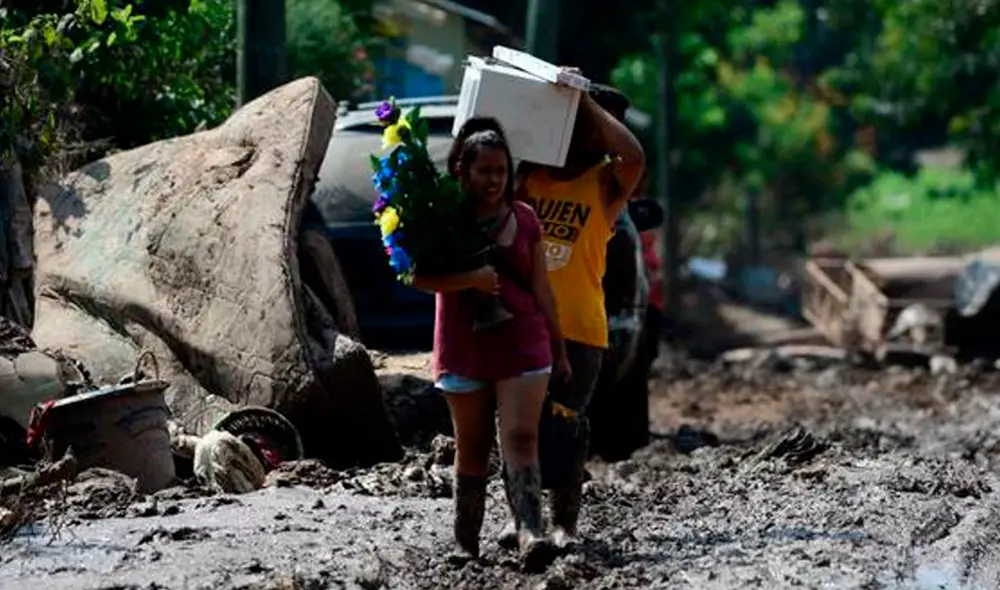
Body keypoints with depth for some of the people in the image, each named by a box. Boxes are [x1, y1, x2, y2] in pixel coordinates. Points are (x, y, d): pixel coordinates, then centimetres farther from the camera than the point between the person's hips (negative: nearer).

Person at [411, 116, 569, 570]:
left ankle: (530, 533, -26)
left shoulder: (523, 220, 7)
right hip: (464, 346, -1)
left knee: (520, 437, -13)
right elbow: (419, 276, -11)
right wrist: (470, 279, -25)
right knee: (471, 448, 8)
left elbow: (541, 290, 12)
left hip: (522, 345, 1)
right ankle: (466, 541, 16)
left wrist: (559, 348, 14)